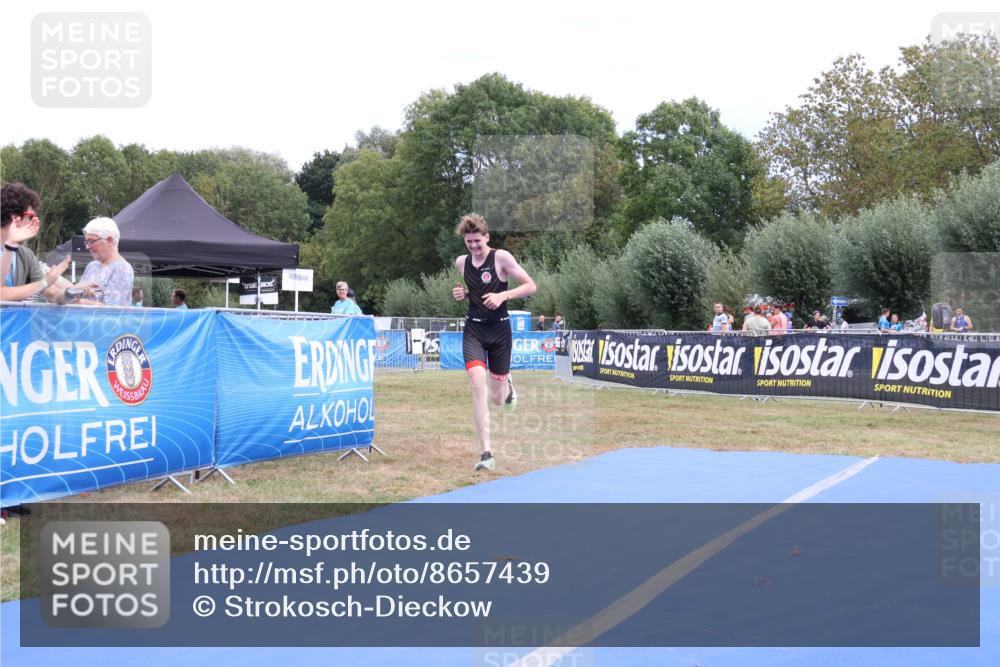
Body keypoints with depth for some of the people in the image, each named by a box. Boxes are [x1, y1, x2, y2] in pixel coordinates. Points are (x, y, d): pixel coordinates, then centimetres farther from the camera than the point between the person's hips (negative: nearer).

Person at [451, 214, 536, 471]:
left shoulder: (501, 257, -9)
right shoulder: (461, 262, 5)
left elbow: (531, 286, -8)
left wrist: (503, 295, -22)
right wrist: (462, 294, 0)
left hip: (499, 330, -2)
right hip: (473, 330, 2)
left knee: (497, 399, 8)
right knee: (478, 386, -20)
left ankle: (506, 385, 50)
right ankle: (487, 453, -18)